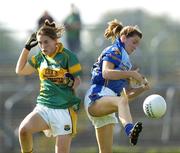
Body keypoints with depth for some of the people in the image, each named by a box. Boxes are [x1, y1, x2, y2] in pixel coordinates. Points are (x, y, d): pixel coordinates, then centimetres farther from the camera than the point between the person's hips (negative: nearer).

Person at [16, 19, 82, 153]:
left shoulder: (68, 56, -6)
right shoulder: (40, 57, 9)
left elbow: (77, 80, -1)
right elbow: (20, 70, 21)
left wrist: (71, 82, -24)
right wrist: (27, 48, 14)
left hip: (64, 109, -4)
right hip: (43, 107, 4)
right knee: (24, 129, -26)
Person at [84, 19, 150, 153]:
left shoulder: (126, 61, 29)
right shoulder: (114, 51, 3)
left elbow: (127, 95, 27)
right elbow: (106, 73, -18)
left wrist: (142, 88, 10)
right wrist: (131, 74, -16)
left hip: (106, 104, 10)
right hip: (97, 97, -10)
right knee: (122, 101, -41)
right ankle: (130, 130, -72)